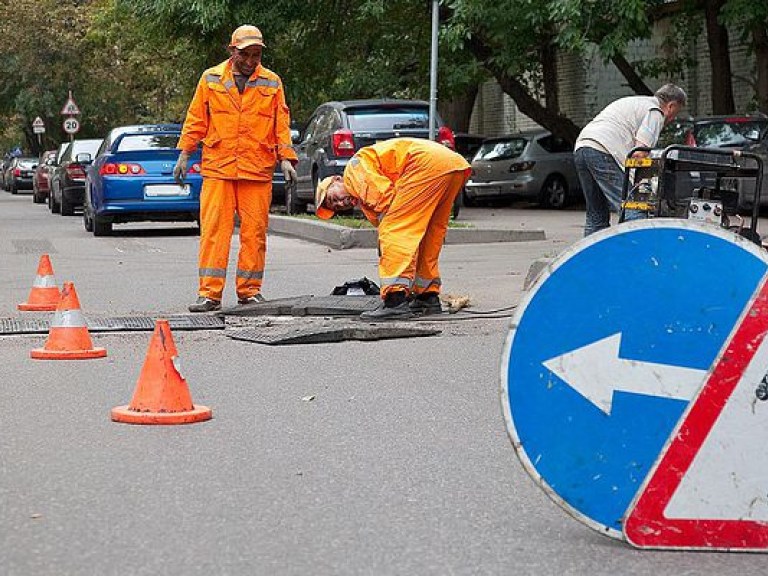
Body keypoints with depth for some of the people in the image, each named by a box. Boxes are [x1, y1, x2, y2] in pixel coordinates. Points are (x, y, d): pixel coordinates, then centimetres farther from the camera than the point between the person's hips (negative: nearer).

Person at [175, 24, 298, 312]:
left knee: (254, 231, 2)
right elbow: (196, 119, 10)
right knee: (213, 229, -5)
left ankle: (249, 290, 12)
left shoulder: (272, 82, 8)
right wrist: (184, 155, 6)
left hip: (258, 169, 1)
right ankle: (209, 294, -4)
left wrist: (285, 158, -2)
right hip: (217, 168, -1)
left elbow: (281, 123, 8)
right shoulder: (211, 79, 7)